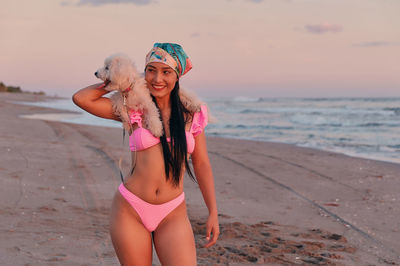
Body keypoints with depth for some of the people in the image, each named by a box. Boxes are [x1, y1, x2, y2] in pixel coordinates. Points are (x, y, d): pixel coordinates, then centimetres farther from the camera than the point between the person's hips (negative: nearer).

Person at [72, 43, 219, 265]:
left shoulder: (191, 114, 3)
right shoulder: (134, 109, 1)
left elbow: (201, 164, 9)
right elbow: (81, 98, -6)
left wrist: (213, 213, 8)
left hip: (173, 215, 1)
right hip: (130, 211, 0)